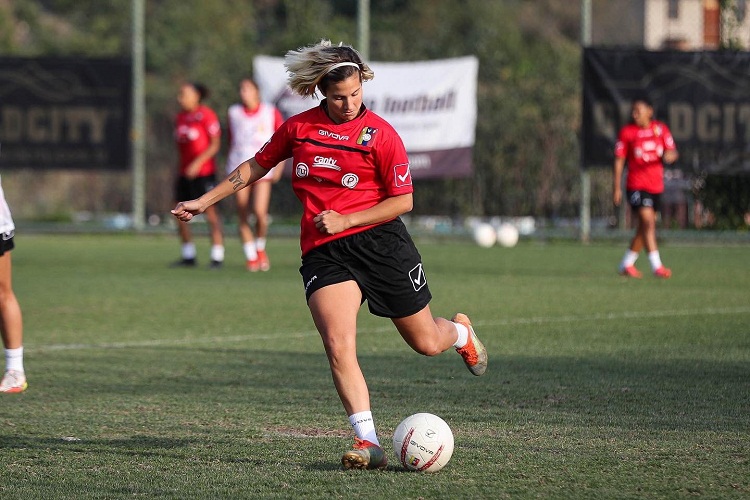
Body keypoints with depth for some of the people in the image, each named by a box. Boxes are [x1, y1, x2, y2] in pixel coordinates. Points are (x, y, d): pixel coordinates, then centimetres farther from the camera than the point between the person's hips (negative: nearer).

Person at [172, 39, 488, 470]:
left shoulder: (381, 135, -6)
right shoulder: (298, 128, 5)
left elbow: (403, 201, -3)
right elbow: (256, 167, 19)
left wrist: (345, 219, -12)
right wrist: (204, 202, 18)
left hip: (379, 240, -1)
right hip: (323, 253, 2)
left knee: (426, 343, 11)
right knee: (339, 348, -21)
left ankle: (461, 331, 49)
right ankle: (368, 442, -22)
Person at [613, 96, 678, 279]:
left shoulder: (660, 129, 6)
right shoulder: (626, 132, -2)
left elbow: (672, 152, 6)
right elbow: (619, 160, 1)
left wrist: (671, 155, -20)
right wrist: (617, 187, -4)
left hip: (656, 186, 4)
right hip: (636, 186, -4)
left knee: (645, 228, 11)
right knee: (648, 222, -18)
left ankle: (627, 263, 25)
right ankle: (657, 266, -20)